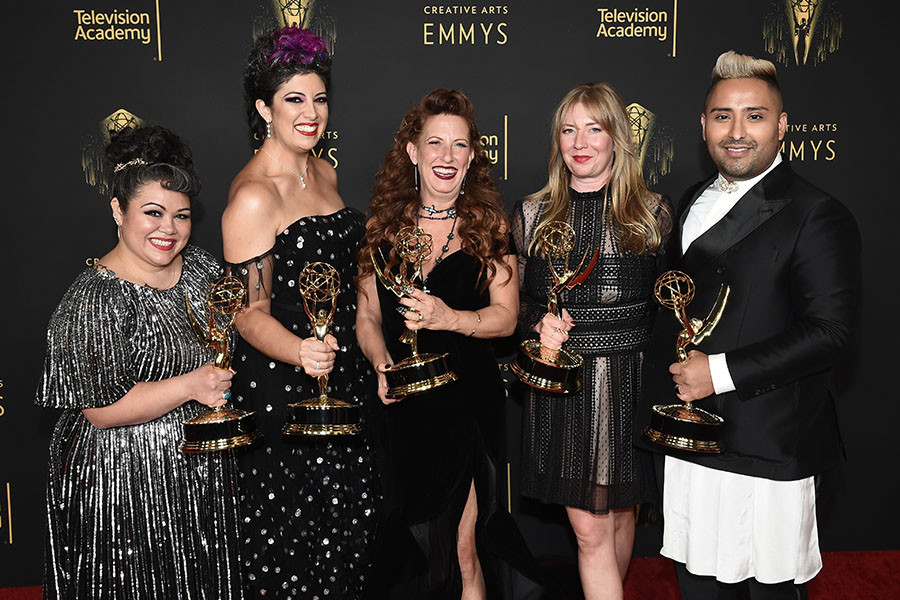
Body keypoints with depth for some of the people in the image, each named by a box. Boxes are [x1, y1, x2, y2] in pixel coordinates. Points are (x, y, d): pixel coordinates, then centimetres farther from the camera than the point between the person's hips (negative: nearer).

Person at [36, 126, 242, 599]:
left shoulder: (201, 267, 2)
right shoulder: (95, 301, -20)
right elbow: (101, 411, -22)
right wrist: (189, 386, -30)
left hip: (203, 471, 7)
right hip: (129, 486, -6)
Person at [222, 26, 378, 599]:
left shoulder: (324, 172, 7)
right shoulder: (253, 195, -18)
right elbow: (250, 311, -18)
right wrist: (301, 352, -37)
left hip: (344, 374, 8)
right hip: (283, 388, -8)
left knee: (352, 520, 17)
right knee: (293, 529, 4)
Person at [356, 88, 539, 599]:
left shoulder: (490, 225, -2)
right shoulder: (384, 224, 4)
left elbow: (506, 316, -6)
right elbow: (368, 315, 8)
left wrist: (450, 318, -24)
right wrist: (383, 365, -10)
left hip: (469, 401, -2)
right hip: (402, 408, 2)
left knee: (461, 545, 0)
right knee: (411, 541, 14)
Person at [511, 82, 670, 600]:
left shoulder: (651, 211, 1)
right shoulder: (532, 213, 4)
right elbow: (514, 301, 11)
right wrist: (540, 324, -10)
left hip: (631, 379, 0)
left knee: (621, 514, 15)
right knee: (589, 528, 0)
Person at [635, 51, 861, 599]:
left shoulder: (817, 217, -11)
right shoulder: (695, 203, 13)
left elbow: (831, 330, -18)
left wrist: (721, 371, -20)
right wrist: (672, 379, 9)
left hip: (768, 451, -6)